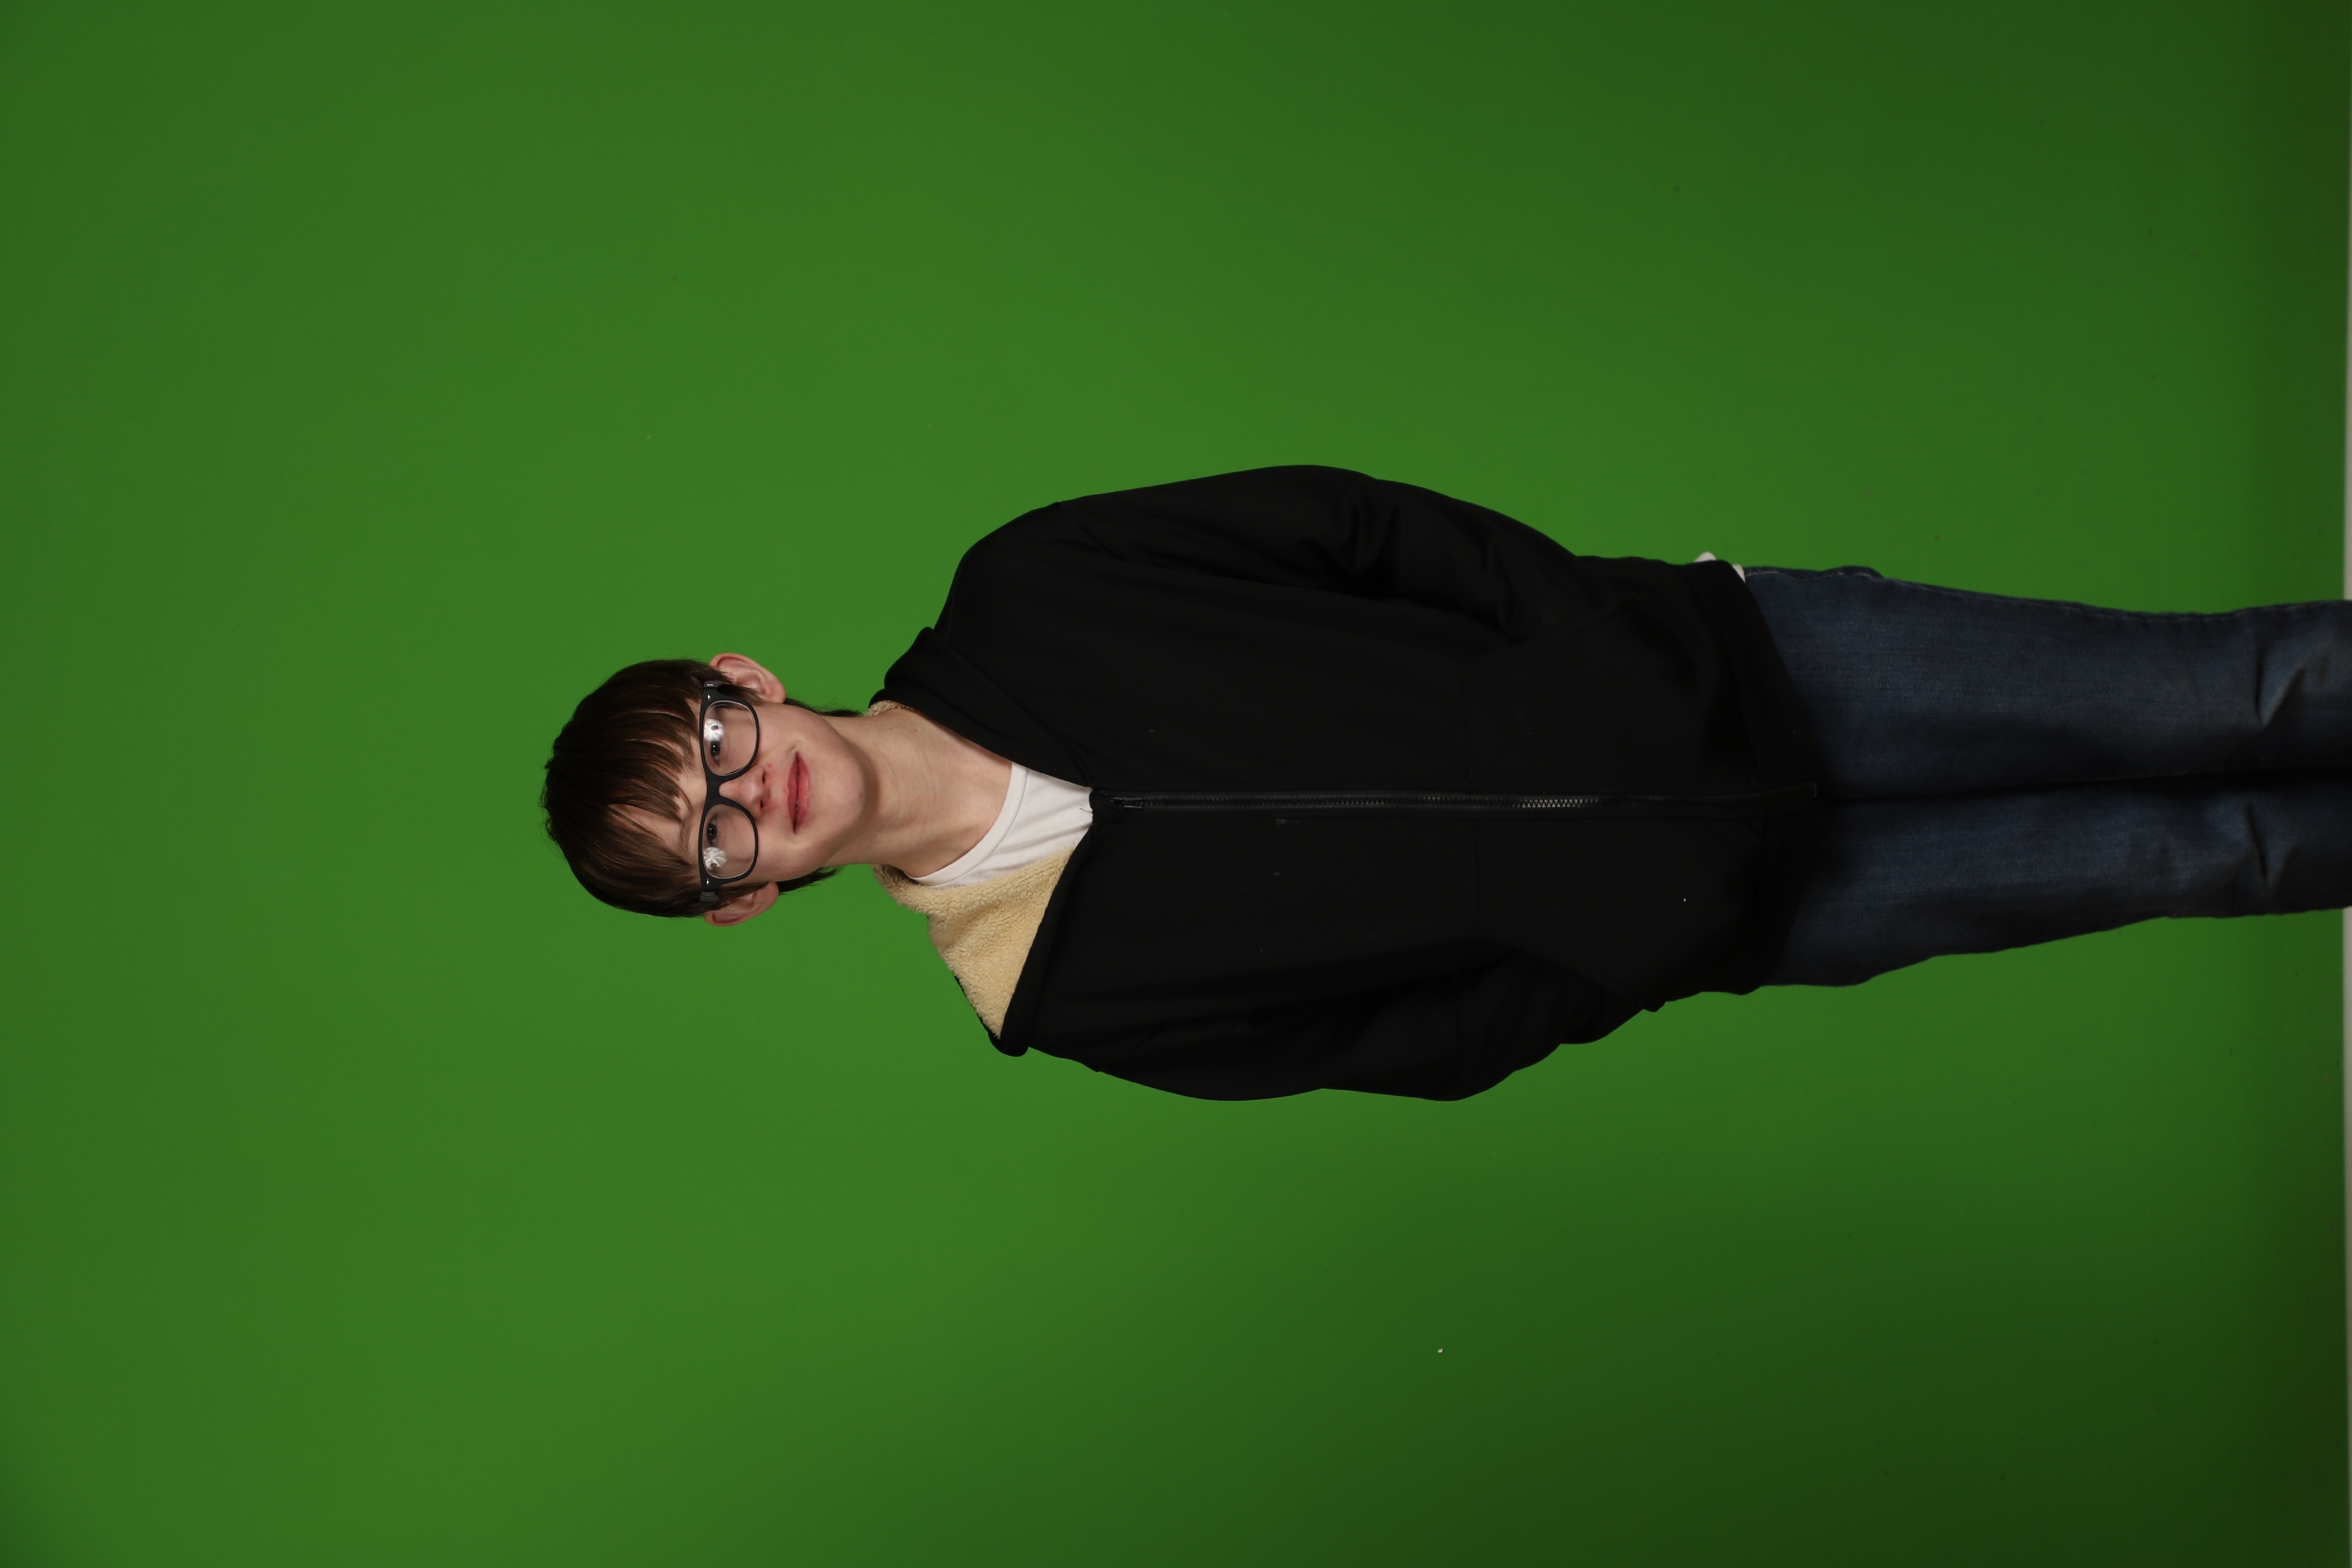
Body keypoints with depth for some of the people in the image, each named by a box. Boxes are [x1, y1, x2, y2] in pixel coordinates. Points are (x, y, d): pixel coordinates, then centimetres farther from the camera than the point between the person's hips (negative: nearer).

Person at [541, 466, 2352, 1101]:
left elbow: (1353, 520, -1)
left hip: (1726, 656, 2)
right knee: (2194, 850, 1)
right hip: (1709, 919, -1)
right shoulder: (1059, 987, -9)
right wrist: (1630, 945, -15)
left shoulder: (1021, 596, -8)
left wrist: (1612, 638, -12)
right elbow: (1404, 1043, -4)